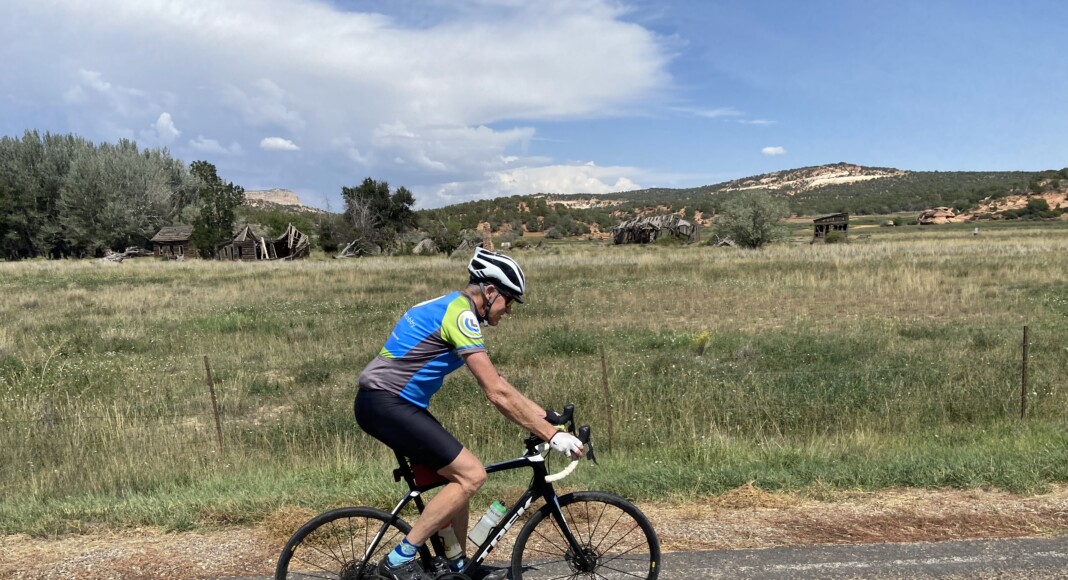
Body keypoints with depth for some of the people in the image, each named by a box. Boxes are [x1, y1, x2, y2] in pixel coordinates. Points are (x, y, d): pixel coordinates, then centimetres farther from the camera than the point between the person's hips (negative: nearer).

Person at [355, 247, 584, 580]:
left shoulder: (452, 309, 15)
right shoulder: (461, 314, -16)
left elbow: (496, 385, 16)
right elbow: (497, 394, -20)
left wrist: (545, 416, 13)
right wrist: (551, 435, -16)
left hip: (387, 402, 10)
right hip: (385, 403, -10)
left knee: (458, 475, 14)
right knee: (471, 475, -12)